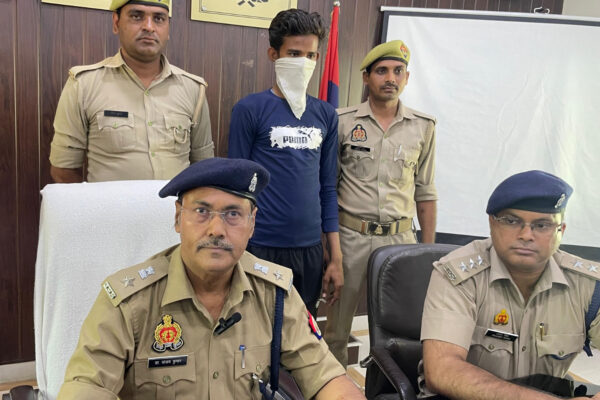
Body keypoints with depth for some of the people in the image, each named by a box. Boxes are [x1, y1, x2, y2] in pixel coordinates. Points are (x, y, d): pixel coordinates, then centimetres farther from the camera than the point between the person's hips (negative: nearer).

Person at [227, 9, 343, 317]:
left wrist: (336, 257, 8)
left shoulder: (326, 115, 7)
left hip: (310, 250, 4)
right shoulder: (250, 109, -5)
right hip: (261, 247, -4)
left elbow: (327, 187, 10)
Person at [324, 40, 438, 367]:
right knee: (338, 319, 8)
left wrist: (429, 249, 7)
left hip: (400, 238, 2)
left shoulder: (423, 127, 6)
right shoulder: (343, 122, 0)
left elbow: (425, 192, 10)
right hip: (350, 235, -1)